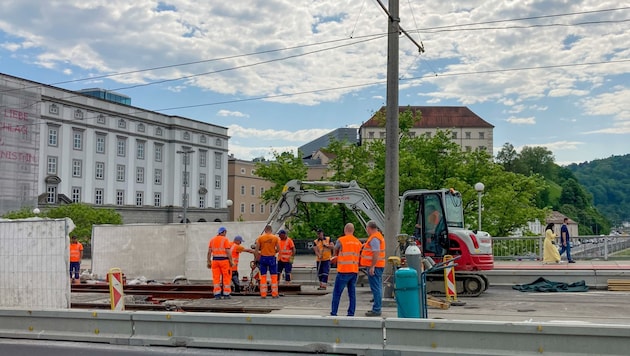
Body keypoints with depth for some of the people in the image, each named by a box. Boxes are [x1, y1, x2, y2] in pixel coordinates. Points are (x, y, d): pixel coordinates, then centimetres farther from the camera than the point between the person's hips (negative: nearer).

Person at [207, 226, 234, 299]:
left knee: (216, 278, 4)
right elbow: (228, 252, -11)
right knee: (226, 277, 4)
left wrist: (209, 262, 11)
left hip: (215, 260, 4)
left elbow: (209, 252, 7)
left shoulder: (212, 240, 10)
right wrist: (231, 261, -6)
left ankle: (217, 295, 1)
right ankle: (226, 294, 4)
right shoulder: (225, 239, -5)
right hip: (224, 260, -4)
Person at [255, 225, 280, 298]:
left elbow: (256, 249, -4)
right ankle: (274, 294, 6)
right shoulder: (275, 238, -2)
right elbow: (278, 249, -2)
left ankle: (263, 294, 5)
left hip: (263, 258, 1)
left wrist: (257, 257, 8)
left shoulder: (260, 238, -1)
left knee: (263, 276, 7)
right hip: (272, 258, -1)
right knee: (274, 276, 7)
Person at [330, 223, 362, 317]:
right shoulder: (358, 242, 10)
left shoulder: (341, 240, -6)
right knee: (352, 293, 8)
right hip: (354, 271, 5)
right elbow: (359, 256, 14)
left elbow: (335, 252, 10)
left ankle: (333, 313, 1)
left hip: (343, 270, -5)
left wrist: (337, 256, 30)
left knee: (337, 293, 1)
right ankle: (351, 313, 8)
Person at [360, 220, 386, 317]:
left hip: (374, 266, -11)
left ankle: (376, 310, -6)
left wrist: (372, 266, -24)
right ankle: (377, 308, 23)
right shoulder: (379, 235, 17)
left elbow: (376, 253, -24)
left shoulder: (374, 238, -17)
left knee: (375, 288, -8)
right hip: (379, 266, 11)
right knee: (378, 287, 15)